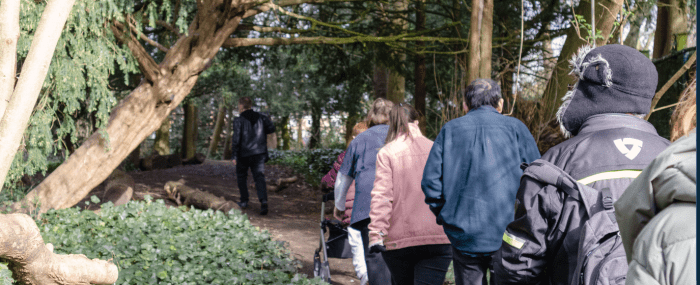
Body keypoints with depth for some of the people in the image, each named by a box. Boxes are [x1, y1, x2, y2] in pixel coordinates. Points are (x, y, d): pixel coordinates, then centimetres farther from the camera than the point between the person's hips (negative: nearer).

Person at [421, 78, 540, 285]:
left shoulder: (450, 130, 4)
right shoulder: (515, 128, 2)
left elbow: (430, 181, 0)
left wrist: (445, 216, 11)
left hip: (464, 235, 1)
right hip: (509, 237, -1)